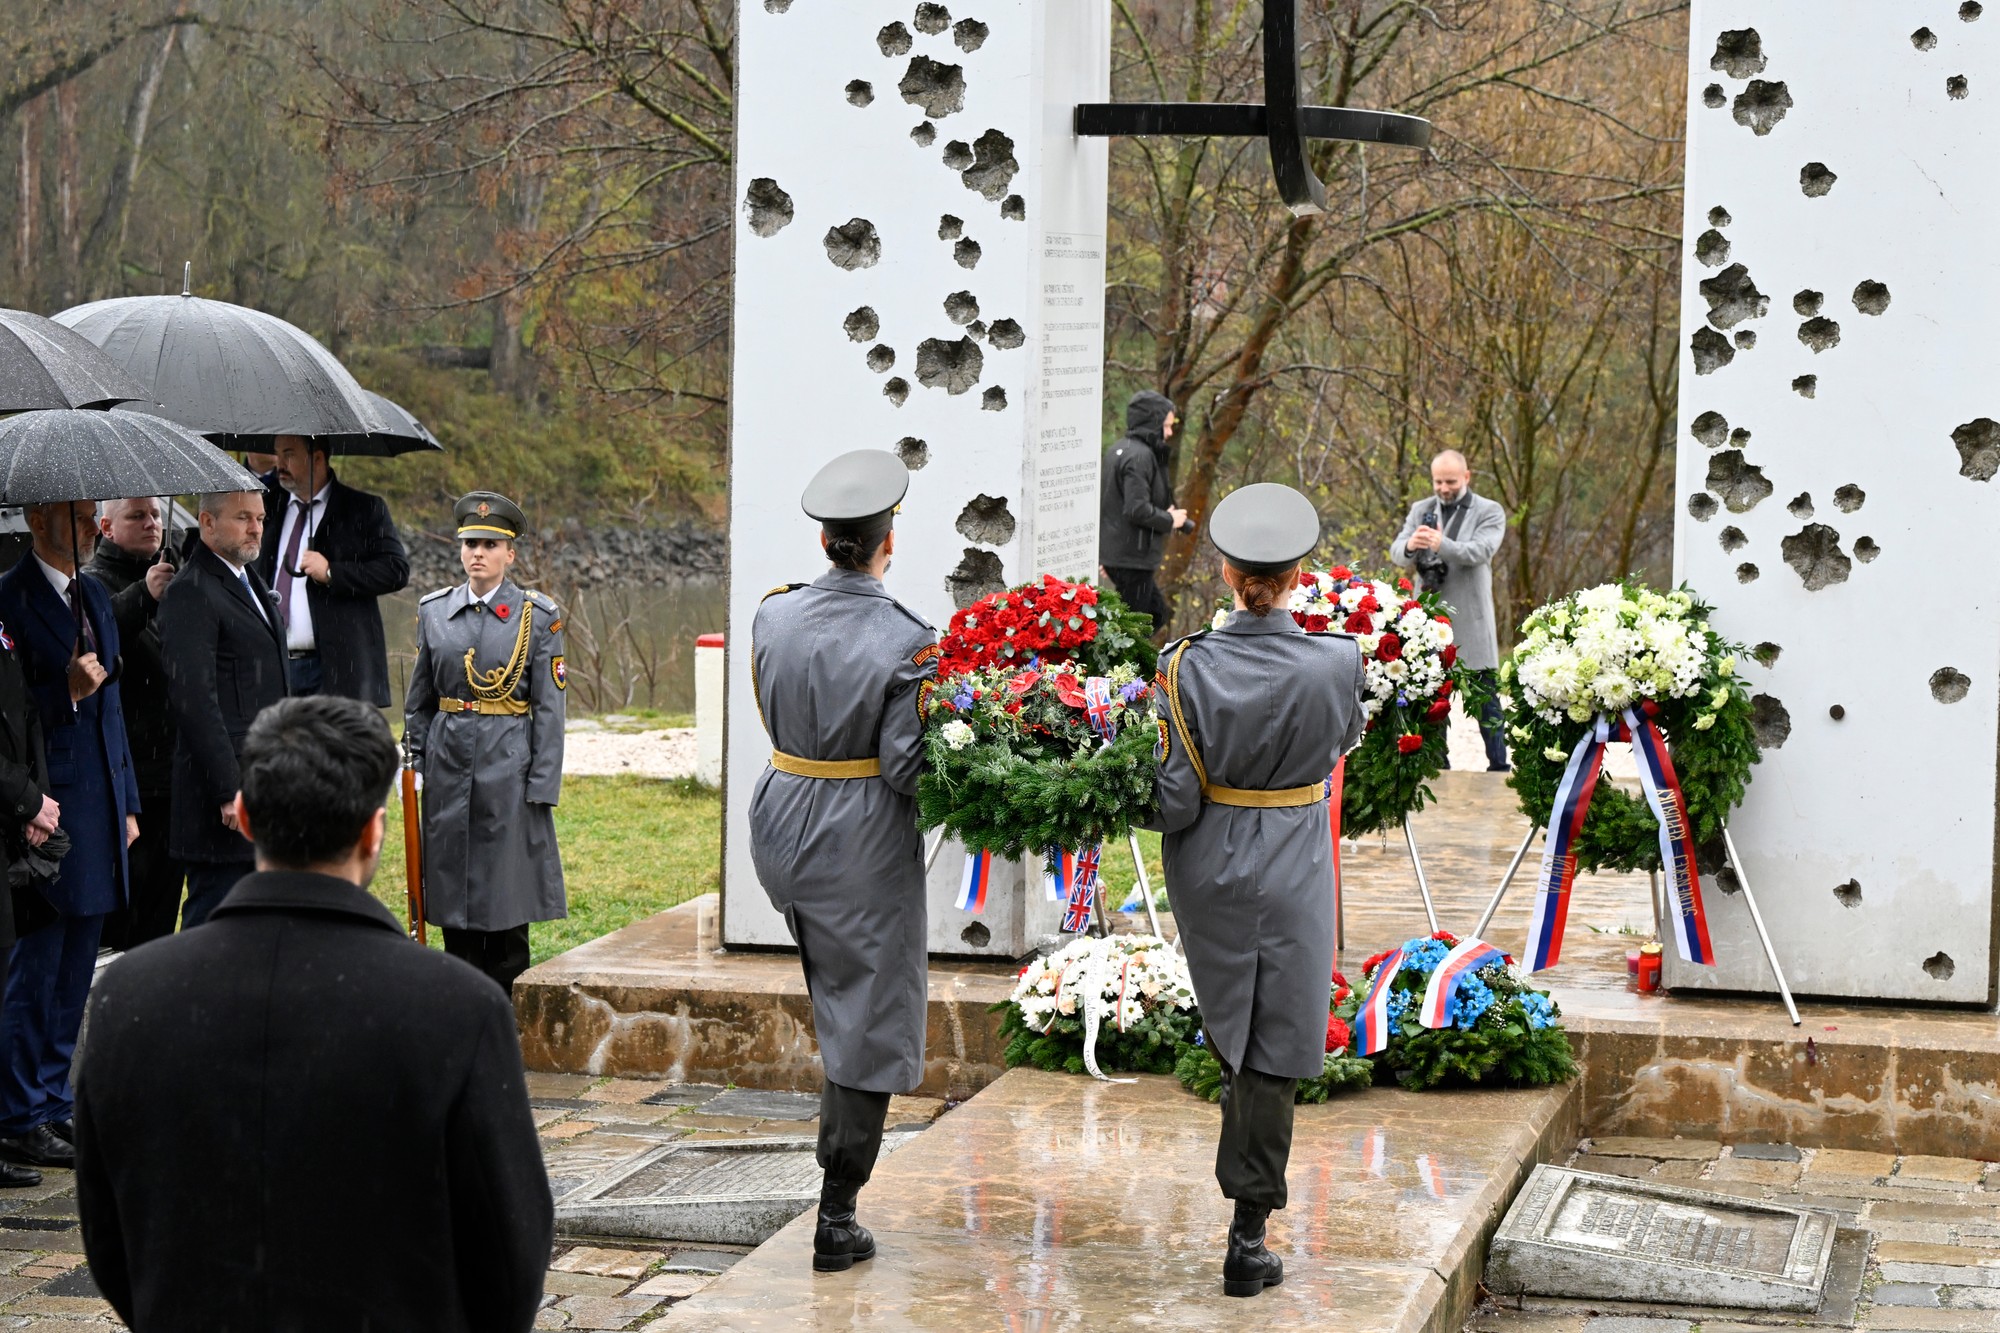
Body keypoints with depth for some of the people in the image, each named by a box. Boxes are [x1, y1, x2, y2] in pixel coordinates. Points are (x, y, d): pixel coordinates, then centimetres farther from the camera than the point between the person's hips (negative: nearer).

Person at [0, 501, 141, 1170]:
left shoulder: (94, 594, 15)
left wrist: (126, 805, 20)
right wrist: (66, 690, -27)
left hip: (98, 807, 8)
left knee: (75, 969, 13)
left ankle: (54, 1103, 22)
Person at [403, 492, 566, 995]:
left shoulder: (538, 618, -1)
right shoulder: (434, 611, 8)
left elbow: (550, 710, -3)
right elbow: (418, 702, 14)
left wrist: (541, 788, -9)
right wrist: (413, 766, 7)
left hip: (509, 766, -3)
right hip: (449, 765, 3)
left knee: (506, 905, -1)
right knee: (454, 897, 6)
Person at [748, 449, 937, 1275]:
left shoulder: (774, 615, -3)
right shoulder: (907, 642, -18)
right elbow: (906, 767, -19)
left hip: (783, 827, 5)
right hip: (864, 844, -5)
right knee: (868, 1023, 4)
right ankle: (836, 1220, 6)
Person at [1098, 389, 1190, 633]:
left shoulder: (1116, 451, 14)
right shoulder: (1140, 457, -17)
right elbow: (1137, 509, -26)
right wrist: (1170, 520, -9)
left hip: (1112, 551, 10)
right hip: (1132, 556, -10)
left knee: (1156, 612, 18)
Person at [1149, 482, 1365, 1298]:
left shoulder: (1189, 666, -16)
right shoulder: (1334, 664, -16)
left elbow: (1176, 796, -14)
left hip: (1207, 867, 1)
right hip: (1291, 871, -1)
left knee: (1231, 1012, 29)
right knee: (1274, 1048, 4)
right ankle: (1247, 1241, 6)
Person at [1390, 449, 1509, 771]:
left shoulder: (1489, 512, 1)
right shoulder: (1421, 510, 12)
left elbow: (1481, 551, -17)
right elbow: (1397, 552, 0)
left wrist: (1442, 545, -36)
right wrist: (1409, 546, -27)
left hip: (1471, 621, -3)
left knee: (1485, 694, -2)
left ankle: (1498, 765, 3)